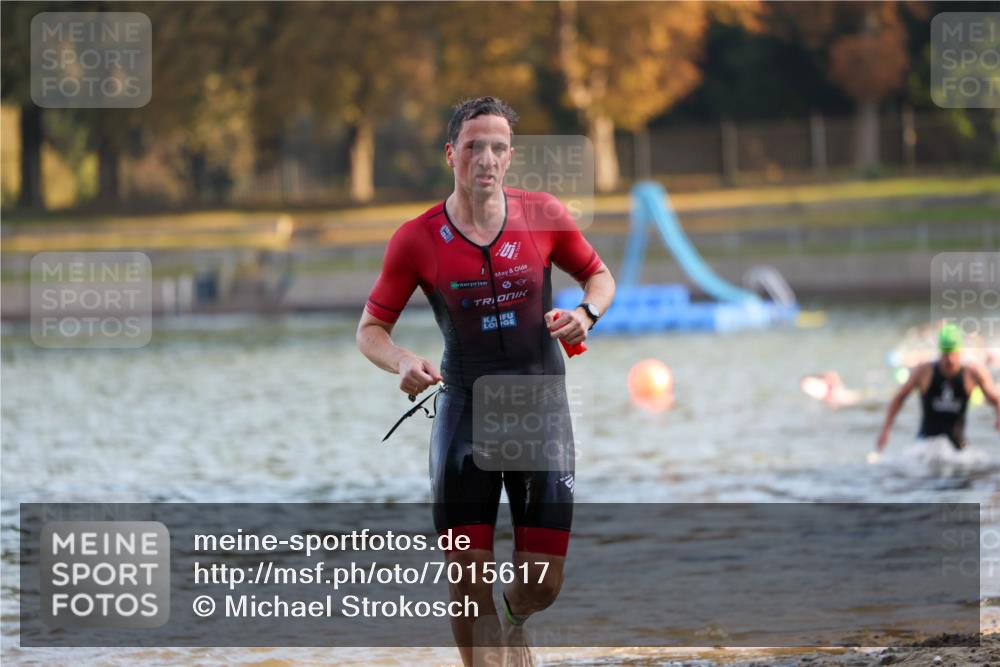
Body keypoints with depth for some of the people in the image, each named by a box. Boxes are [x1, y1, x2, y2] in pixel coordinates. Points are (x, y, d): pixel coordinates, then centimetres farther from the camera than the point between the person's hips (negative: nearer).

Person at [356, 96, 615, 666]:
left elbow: (599, 275, 13)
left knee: (543, 585, 2)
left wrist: (587, 314, -9)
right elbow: (371, 329, 1)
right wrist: (402, 362, -21)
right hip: (465, 410, -1)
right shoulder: (417, 240, -6)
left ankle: (510, 621, 39)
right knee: (469, 576, -8)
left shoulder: (544, 216, -3)